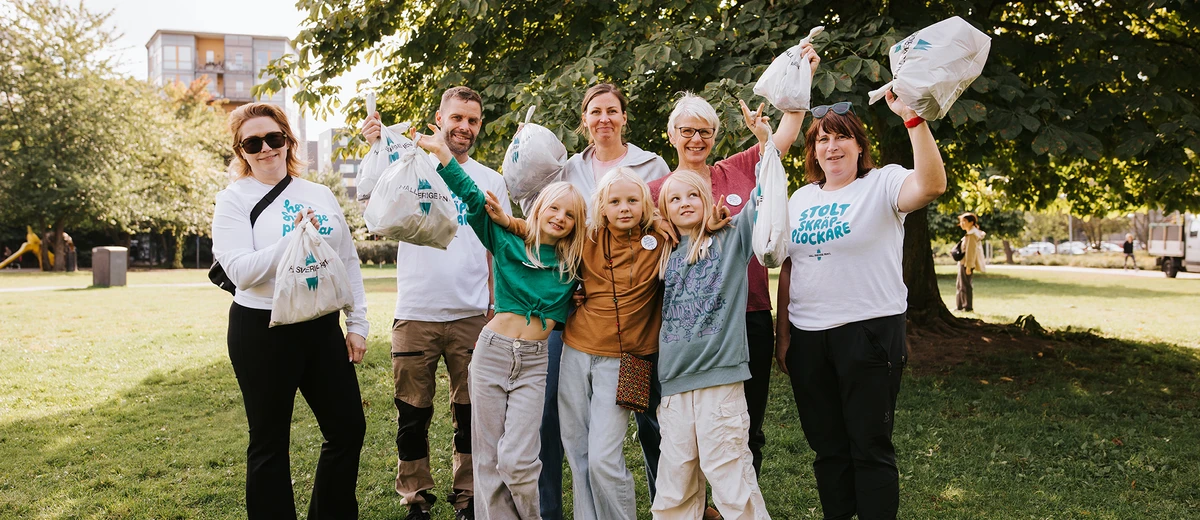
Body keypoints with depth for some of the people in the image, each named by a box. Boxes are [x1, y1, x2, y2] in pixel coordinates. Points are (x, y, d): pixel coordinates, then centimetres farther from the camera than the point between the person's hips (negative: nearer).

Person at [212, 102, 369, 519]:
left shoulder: (320, 195, 9)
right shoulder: (234, 200, -4)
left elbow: (349, 262, 11)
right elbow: (240, 270, -16)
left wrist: (357, 323, 7)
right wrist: (296, 240, -28)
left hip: (323, 328, 5)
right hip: (263, 332, -5)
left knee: (349, 428, 10)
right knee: (270, 442, 6)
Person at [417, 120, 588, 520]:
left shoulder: (572, 265, 7)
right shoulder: (508, 242, 2)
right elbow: (474, 200, -7)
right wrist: (442, 153, -15)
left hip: (534, 361, 0)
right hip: (493, 351, 0)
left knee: (516, 461, -8)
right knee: (487, 458, 4)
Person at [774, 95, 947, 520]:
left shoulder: (882, 184, -4)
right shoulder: (801, 198, 12)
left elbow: (931, 185, -26)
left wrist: (913, 118, -33)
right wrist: (783, 333, 10)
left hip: (870, 332, -5)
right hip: (808, 337, 6)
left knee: (870, 447, 2)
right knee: (826, 445, 15)